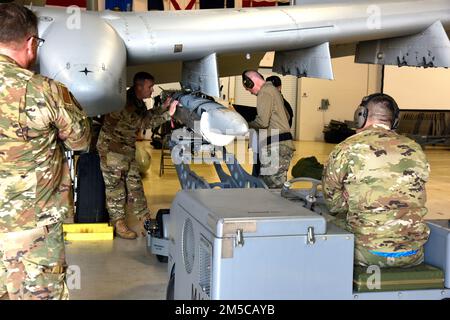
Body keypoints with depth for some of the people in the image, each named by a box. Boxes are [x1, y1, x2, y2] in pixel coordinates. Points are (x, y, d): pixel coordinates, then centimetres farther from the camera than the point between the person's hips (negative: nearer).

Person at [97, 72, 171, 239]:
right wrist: (167, 114, -29)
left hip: (127, 149, 9)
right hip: (112, 148, -9)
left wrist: (163, 108, 0)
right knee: (116, 187, 0)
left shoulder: (138, 101, 6)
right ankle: (118, 224, 8)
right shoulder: (125, 101, -25)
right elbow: (143, 122, -28)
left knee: (135, 184, 10)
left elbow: (146, 115, 14)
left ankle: (146, 219, 16)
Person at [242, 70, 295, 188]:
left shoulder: (265, 92, -8)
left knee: (274, 186, -11)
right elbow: (286, 116, 31)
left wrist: (248, 125, 0)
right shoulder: (273, 90, 24)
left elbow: (263, 121, -16)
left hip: (275, 147, -10)